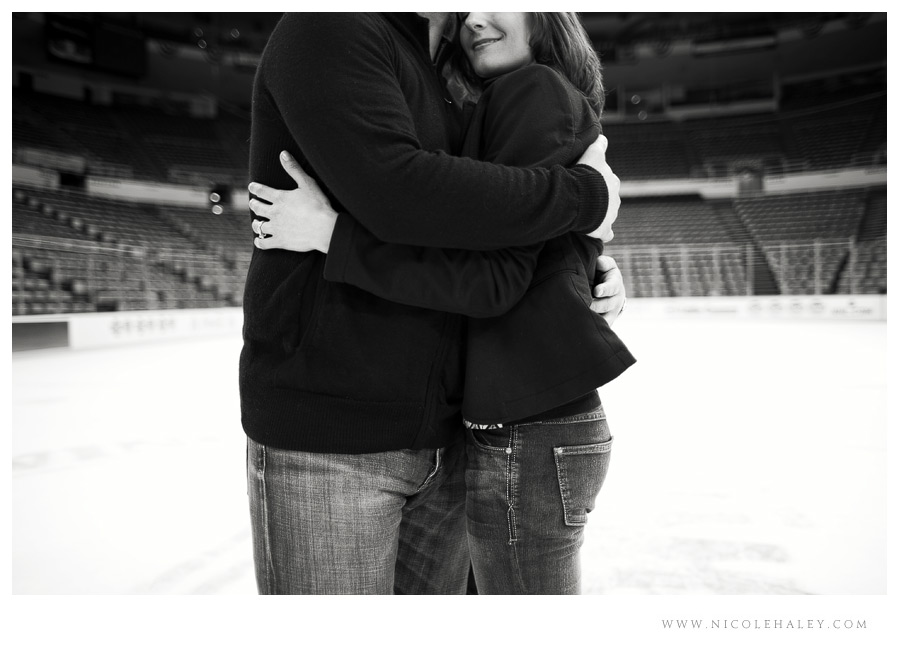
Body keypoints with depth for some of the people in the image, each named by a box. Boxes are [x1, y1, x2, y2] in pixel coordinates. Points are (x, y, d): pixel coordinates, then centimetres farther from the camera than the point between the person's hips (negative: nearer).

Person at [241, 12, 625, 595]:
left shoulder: (445, 105, 18)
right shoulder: (327, 28, -8)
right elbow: (396, 193, -27)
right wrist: (584, 195, -14)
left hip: (440, 437, 8)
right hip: (323, 441, -8)